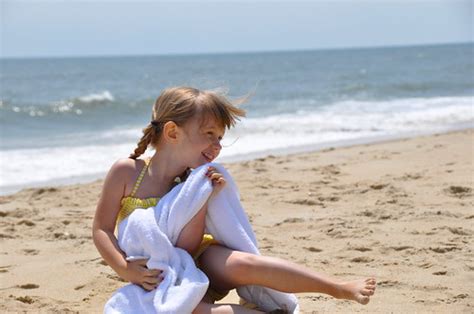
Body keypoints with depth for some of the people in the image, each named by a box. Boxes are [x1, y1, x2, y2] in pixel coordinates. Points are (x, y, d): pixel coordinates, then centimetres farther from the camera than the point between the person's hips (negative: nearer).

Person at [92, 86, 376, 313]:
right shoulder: (127, 171, -13)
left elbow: (186, 249, -14)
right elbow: (102, 230, -11)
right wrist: (127, 270, -25)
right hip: (157, 283, -2)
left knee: (241, 264, -31)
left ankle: (341, 289, -29)